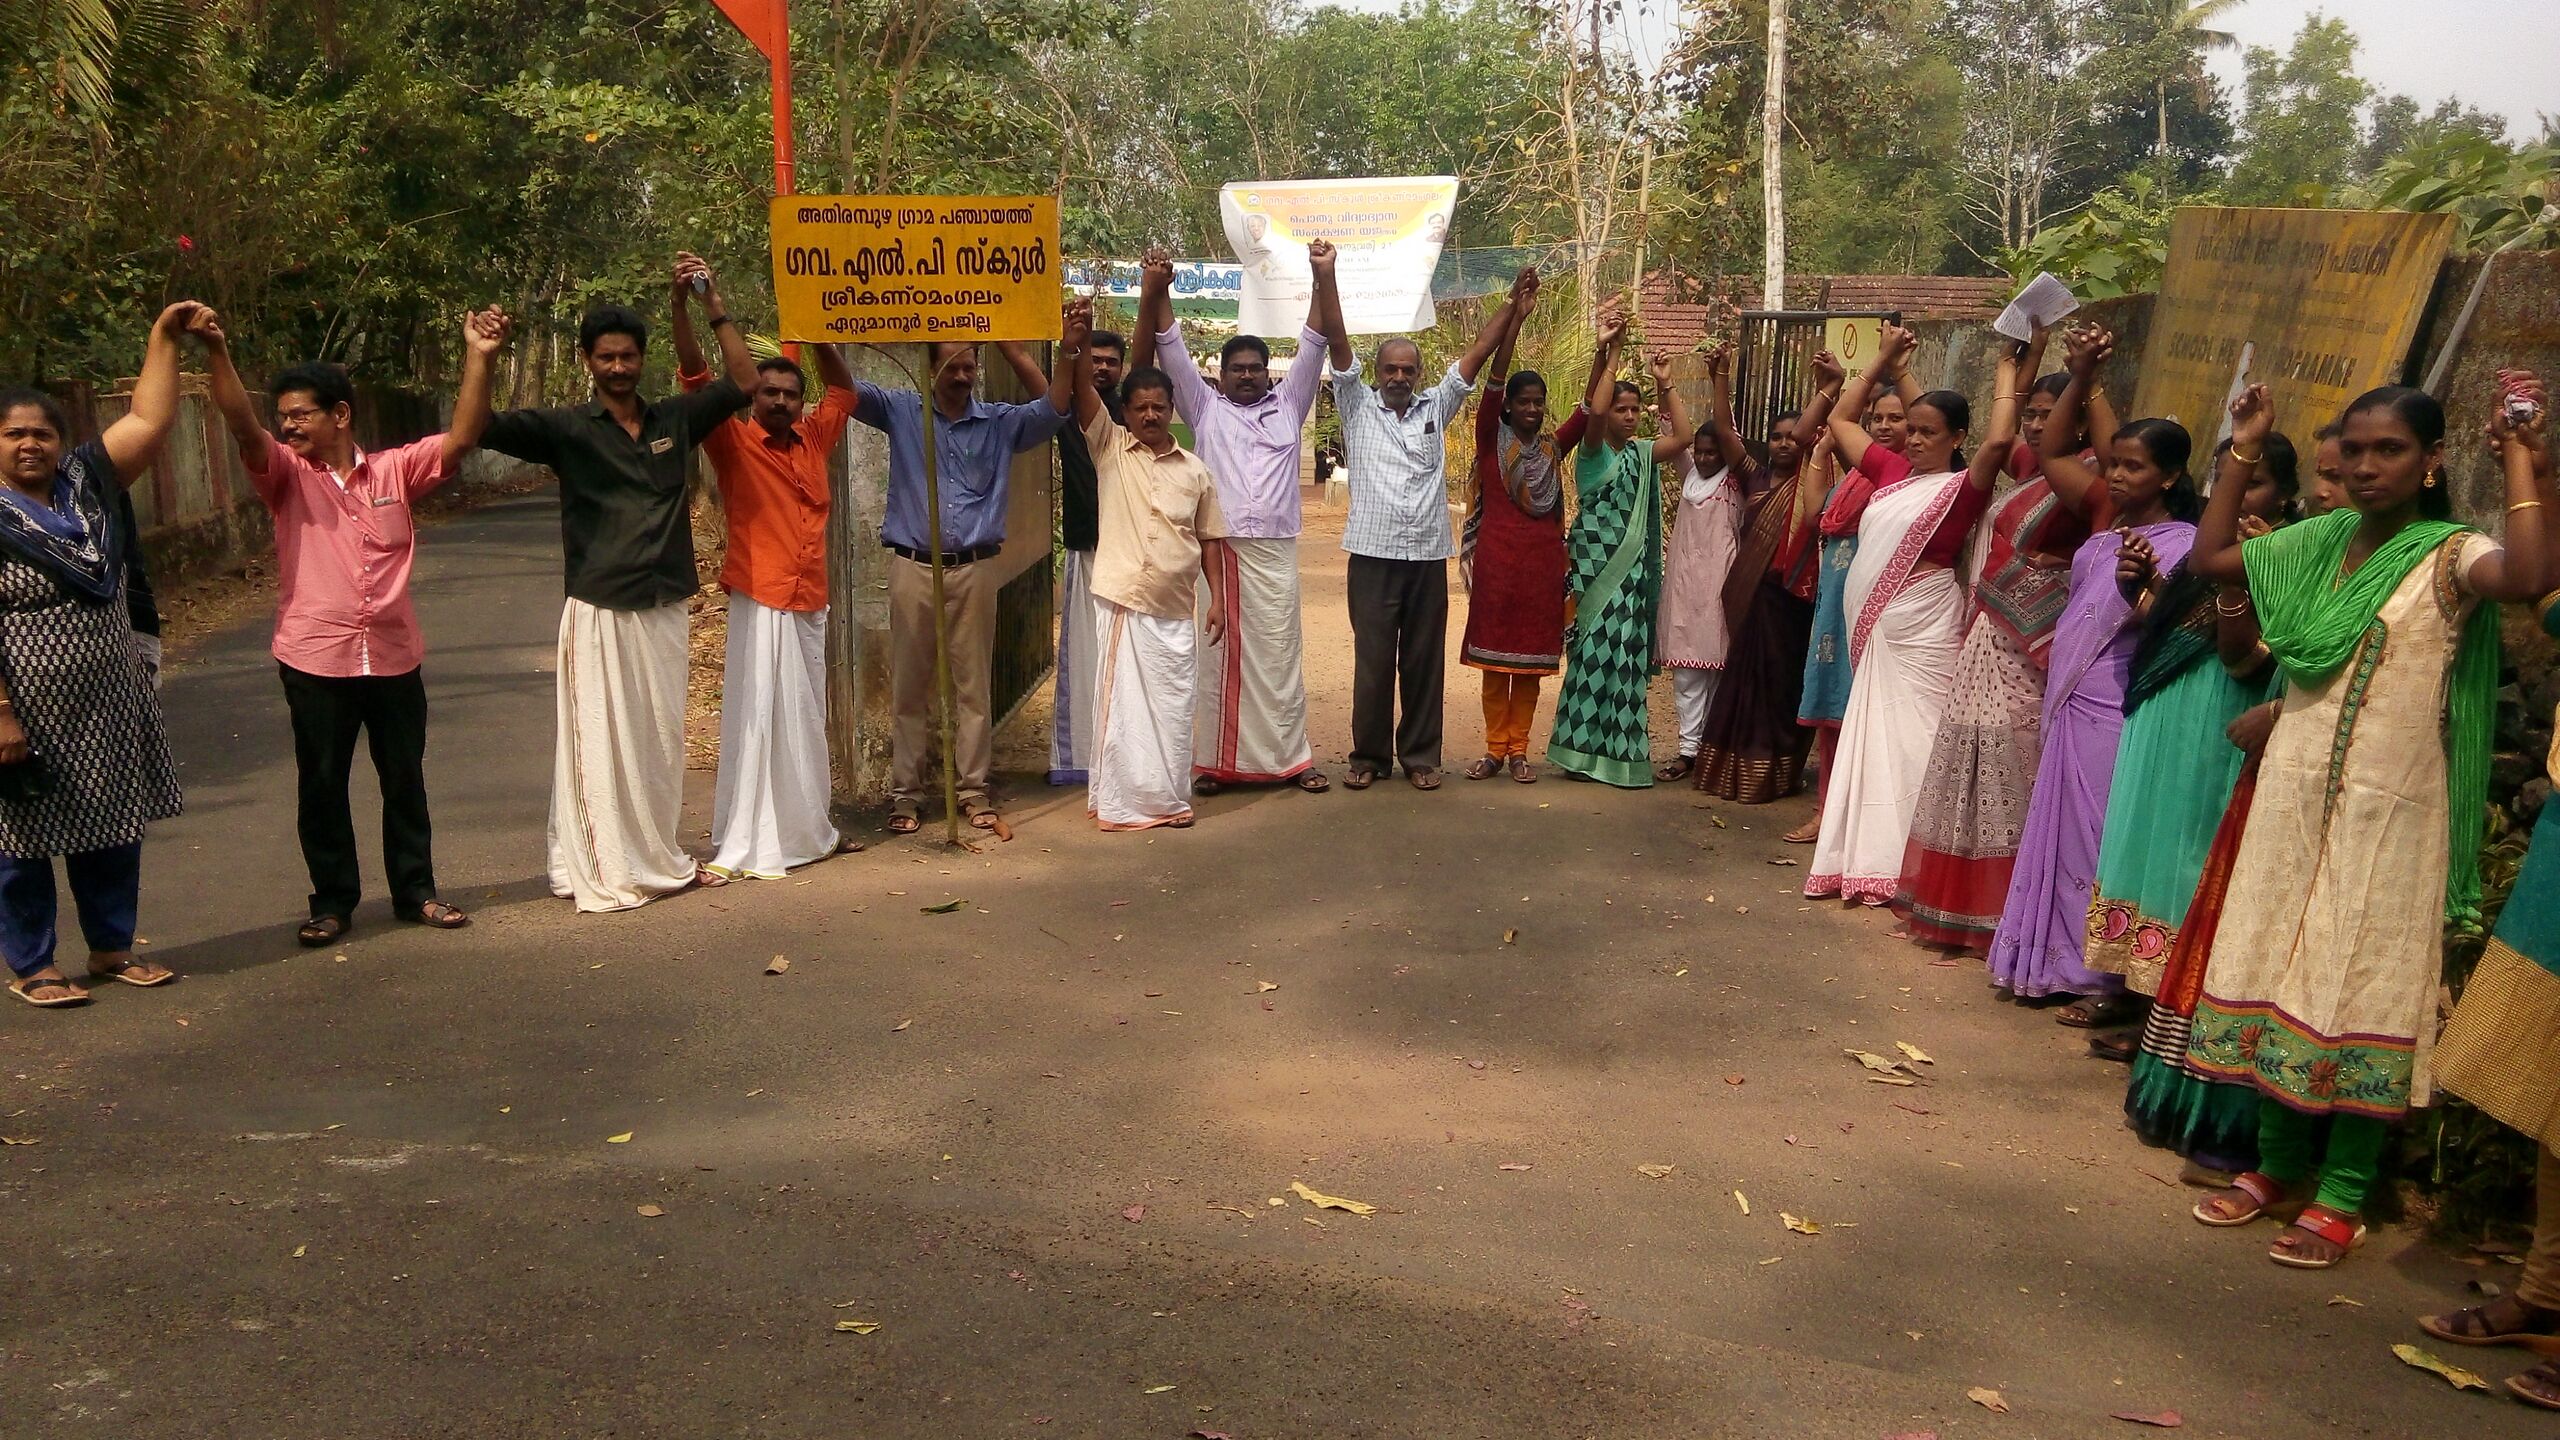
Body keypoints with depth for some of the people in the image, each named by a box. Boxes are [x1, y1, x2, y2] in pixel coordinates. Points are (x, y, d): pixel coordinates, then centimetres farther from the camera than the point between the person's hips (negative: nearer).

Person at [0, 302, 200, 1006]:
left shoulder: (85, 483, 4)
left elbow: (149, 421, 1)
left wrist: (164, 338, -5)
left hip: (107, 708, 6)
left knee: (113, 831, 15)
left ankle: (112, 949, 28)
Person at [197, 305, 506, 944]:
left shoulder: (395, 470, 4)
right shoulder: (286, 475, 2)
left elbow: (461, 438, -5)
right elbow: (243, 427, -14)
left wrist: (479, 359, -17)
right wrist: (217, 352, -30)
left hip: (394, 658, 1)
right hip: (314, 661, -1)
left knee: (405, 782, 12)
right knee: (321, 788, 7)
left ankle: (415, 891, 25)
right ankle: (332, 901, 20)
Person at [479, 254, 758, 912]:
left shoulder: (674, 419, 8)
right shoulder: (567, 427, -3)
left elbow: (743, 382, 9)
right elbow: (484, 427, -13)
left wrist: (714, 306, 3)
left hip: (666, 607, 4)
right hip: (600, 610, -4)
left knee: (661, 739, 13)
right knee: (601, 743, -1)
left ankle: (661, 858, 24)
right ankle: (603, 872, 6)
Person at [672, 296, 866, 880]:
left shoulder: (814, 439, 11)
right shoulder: (734, 442, -3)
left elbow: (844, 389, 25)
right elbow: (695, 379, -14)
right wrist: (683, 306, -23)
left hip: (810, 604, 6)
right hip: (759, 605, -6)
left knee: (807, 723, 15)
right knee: (755, 722, -7)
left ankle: (810, 830, 27)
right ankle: (742, 847, -4)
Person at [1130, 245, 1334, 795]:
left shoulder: (1288, 406, 15)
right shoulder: (1205, 409, 13)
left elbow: (1313, 344, 9)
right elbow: (1170, 349, 6)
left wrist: (1324, 278, 0)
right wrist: (1156, 291, -7)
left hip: (1274, 550, 1)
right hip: (1215, 548, -1)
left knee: (1280, 656, 3)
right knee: (1218, 656, 1)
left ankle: (1291, 759, 8)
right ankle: (1216, 761, 7)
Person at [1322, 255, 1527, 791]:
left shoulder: (1436, 407, 12)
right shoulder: (1358, 406, 6)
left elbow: (1477, 352, 9)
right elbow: (1338, 344, -3)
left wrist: (1512, 305, 2)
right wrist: (1326, 278, -12)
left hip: (1428, 555, 2)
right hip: (1373, 554, -2)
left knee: (1423, 660, 7)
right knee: (1373, 661, 2)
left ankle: (1421, 756, 17)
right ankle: (1370, 756, 14)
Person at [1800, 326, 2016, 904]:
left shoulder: (1963, 486, -6)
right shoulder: (1893, 472, 11)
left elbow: (2000, 440, -26)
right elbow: (1840, 420, 22)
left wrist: (2007, 373, -13)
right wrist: (1884, 361, 19)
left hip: (1923, 625, -7)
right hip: (1874, 624, 7)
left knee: (1911, 738, -4)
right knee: (1871, 736, 12)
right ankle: (1871, 857, 21)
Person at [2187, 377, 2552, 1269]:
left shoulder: (2449, 557, -8)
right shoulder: (2314, 545, 8)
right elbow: (2207, 559, 16)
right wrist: (2242, 455, 12)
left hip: (2390, 812, -5)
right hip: (2292, 800, 5)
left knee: (2363, 991, 1)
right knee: (2275, 972, 10)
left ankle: (2341, 1196, 10)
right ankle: (2278, 1164, 24)